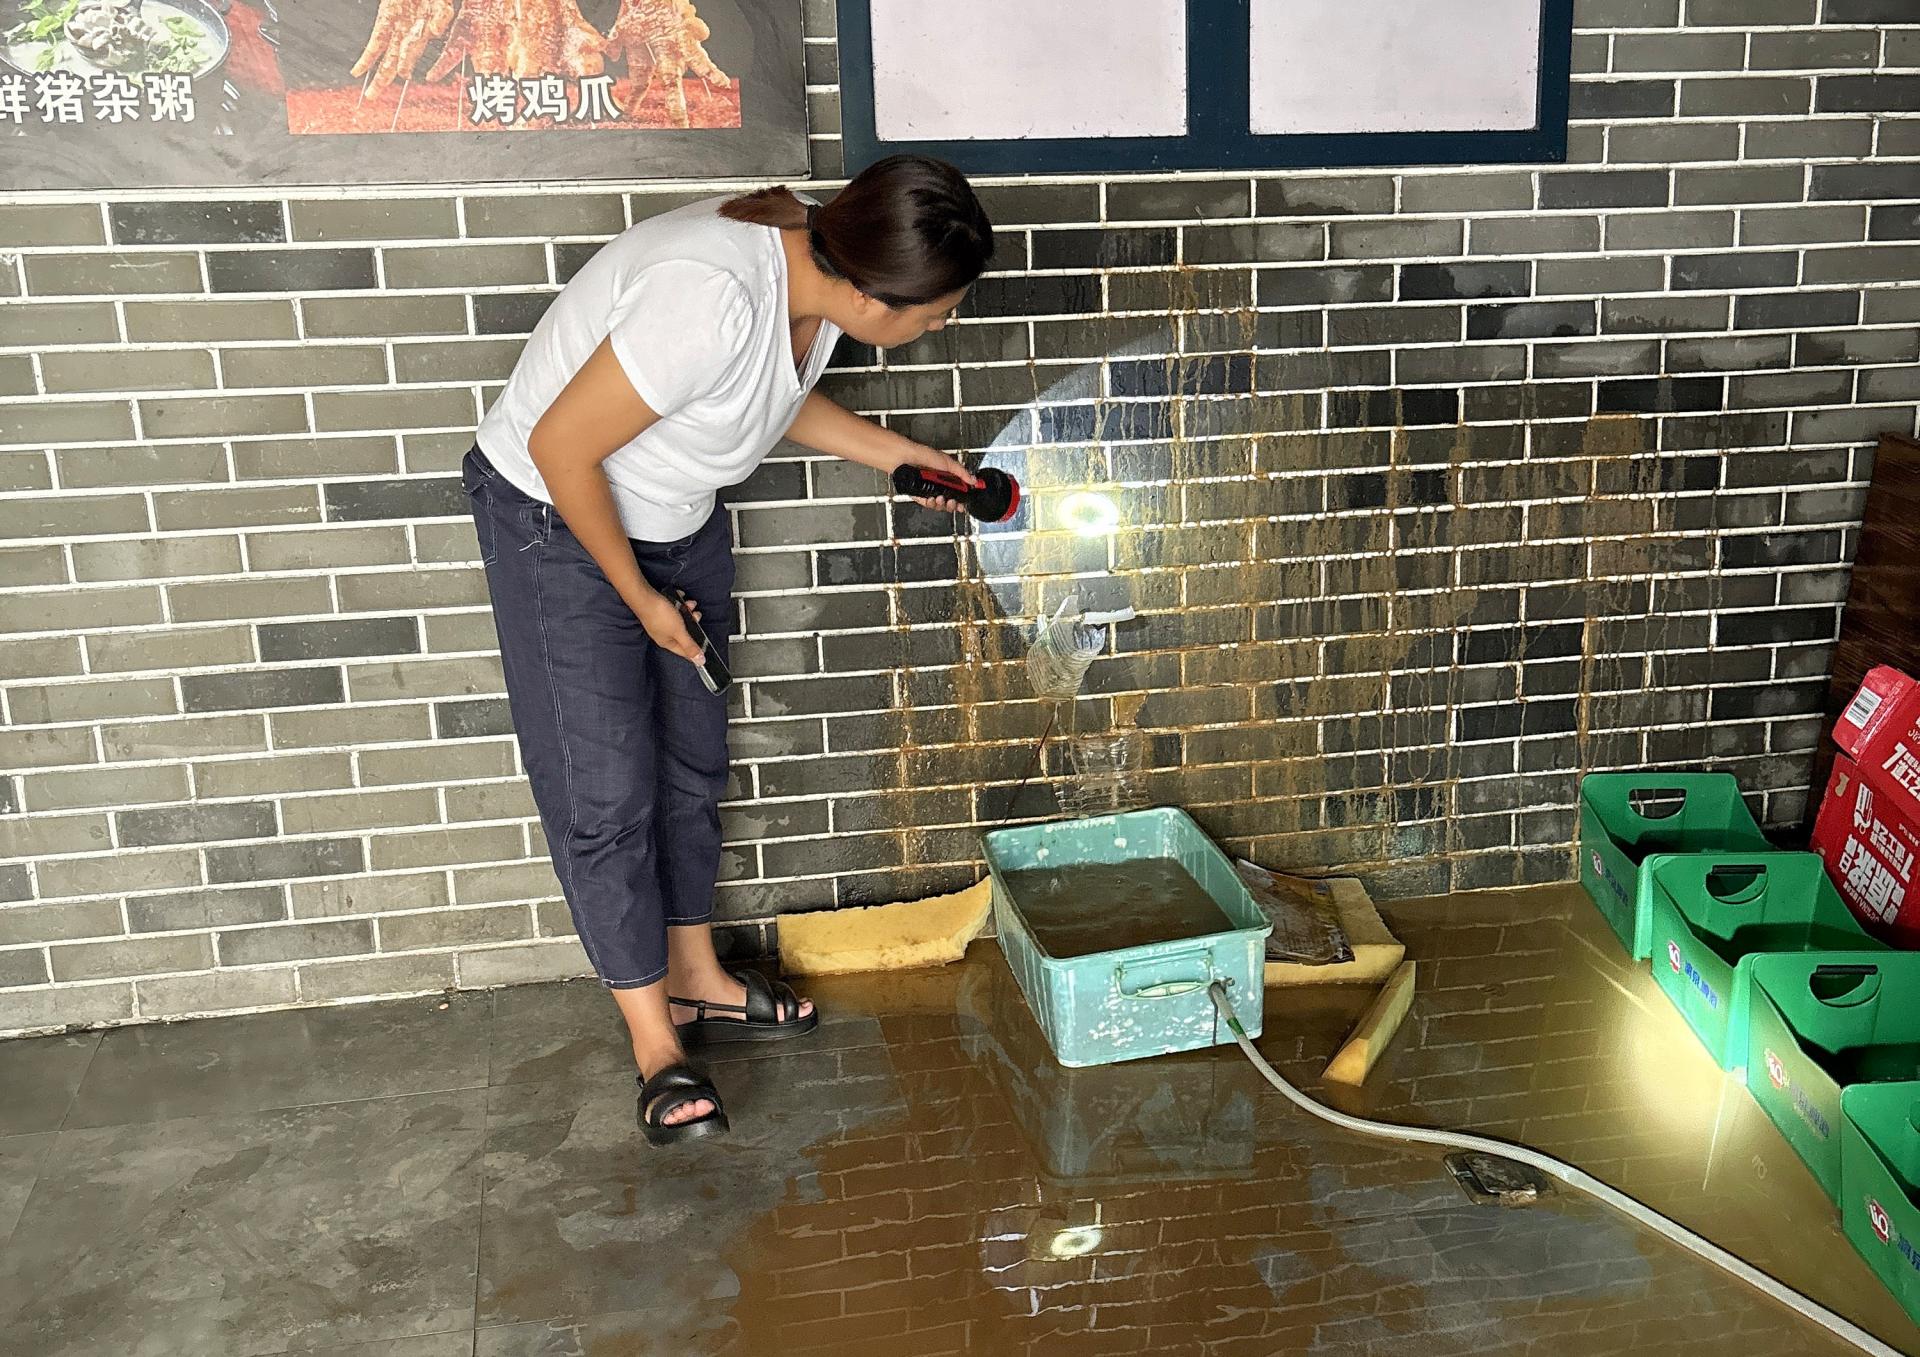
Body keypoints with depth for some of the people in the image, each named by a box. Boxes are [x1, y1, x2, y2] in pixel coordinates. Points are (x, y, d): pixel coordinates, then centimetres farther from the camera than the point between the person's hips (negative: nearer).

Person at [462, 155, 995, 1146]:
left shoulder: (811, 270, -11)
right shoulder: (710, 298, -37)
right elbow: (562, 448, -29)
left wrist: (896, 453, 6)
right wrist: (641, 597, -18)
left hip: (678, 522, 8)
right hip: (558, 519, -8)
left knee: (691, 758, 14)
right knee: (605, 789, -2)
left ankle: (695, 980, 31)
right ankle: (654, 1038, 12)